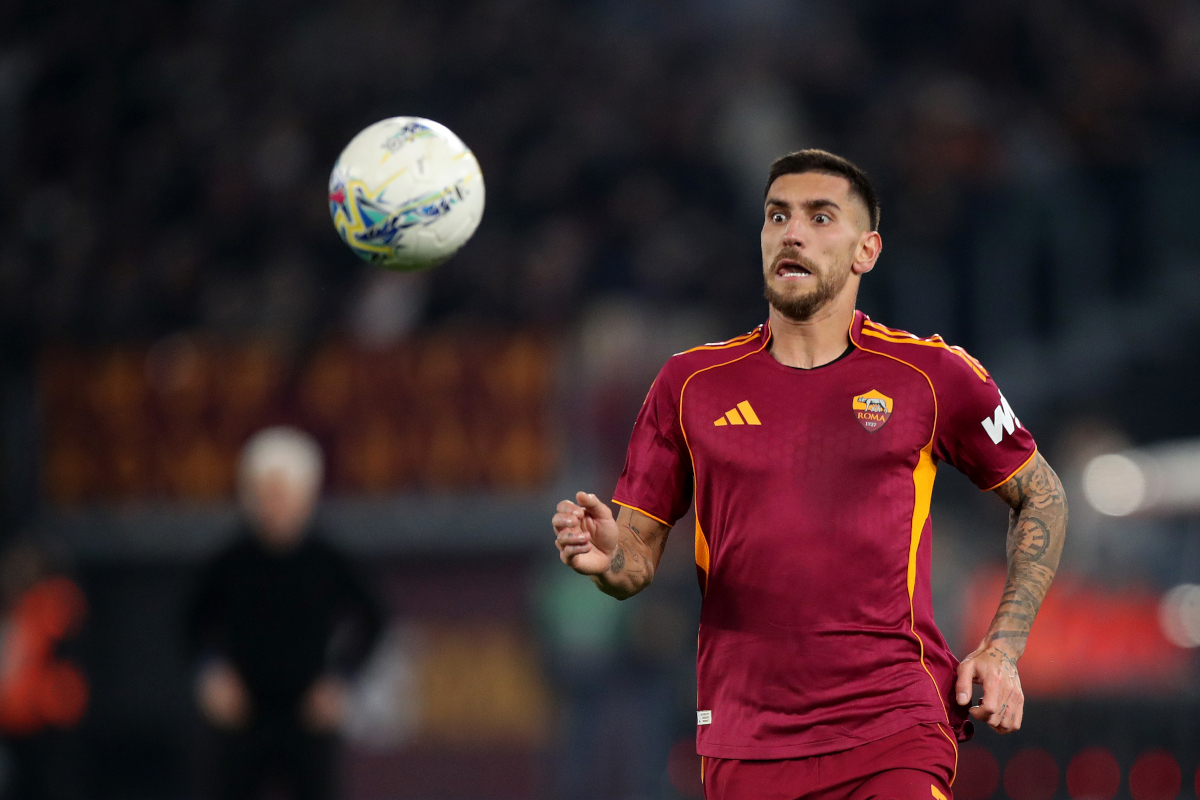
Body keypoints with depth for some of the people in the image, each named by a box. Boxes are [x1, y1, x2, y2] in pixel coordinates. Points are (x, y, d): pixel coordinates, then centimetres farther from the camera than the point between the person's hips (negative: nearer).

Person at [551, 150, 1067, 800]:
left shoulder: (933, 375, 3)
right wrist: (606, 557, -14)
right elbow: (639, 557, 10)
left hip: (895, 734, -2)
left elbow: (1039, 496, 15)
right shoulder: (690, 383, 7)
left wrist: (1002, 649, 5)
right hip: (744, 744, 2)